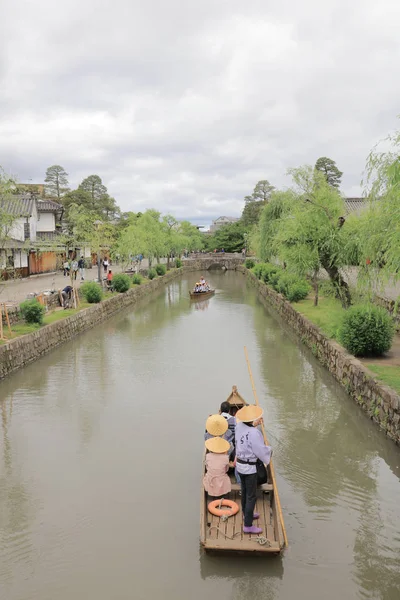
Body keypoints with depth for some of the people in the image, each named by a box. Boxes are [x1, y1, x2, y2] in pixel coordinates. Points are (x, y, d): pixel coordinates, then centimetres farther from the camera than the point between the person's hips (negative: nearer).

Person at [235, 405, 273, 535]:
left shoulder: (239, 426, -7)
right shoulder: (253, 433, -30)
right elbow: (261, 451, -21)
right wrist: (269, 449, 2)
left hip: (240, 464, 8)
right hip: (249, 467, -8)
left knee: (244, 492, 25)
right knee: (251, 496, 5)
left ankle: (247, 514, 45)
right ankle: (248, 526, 13)